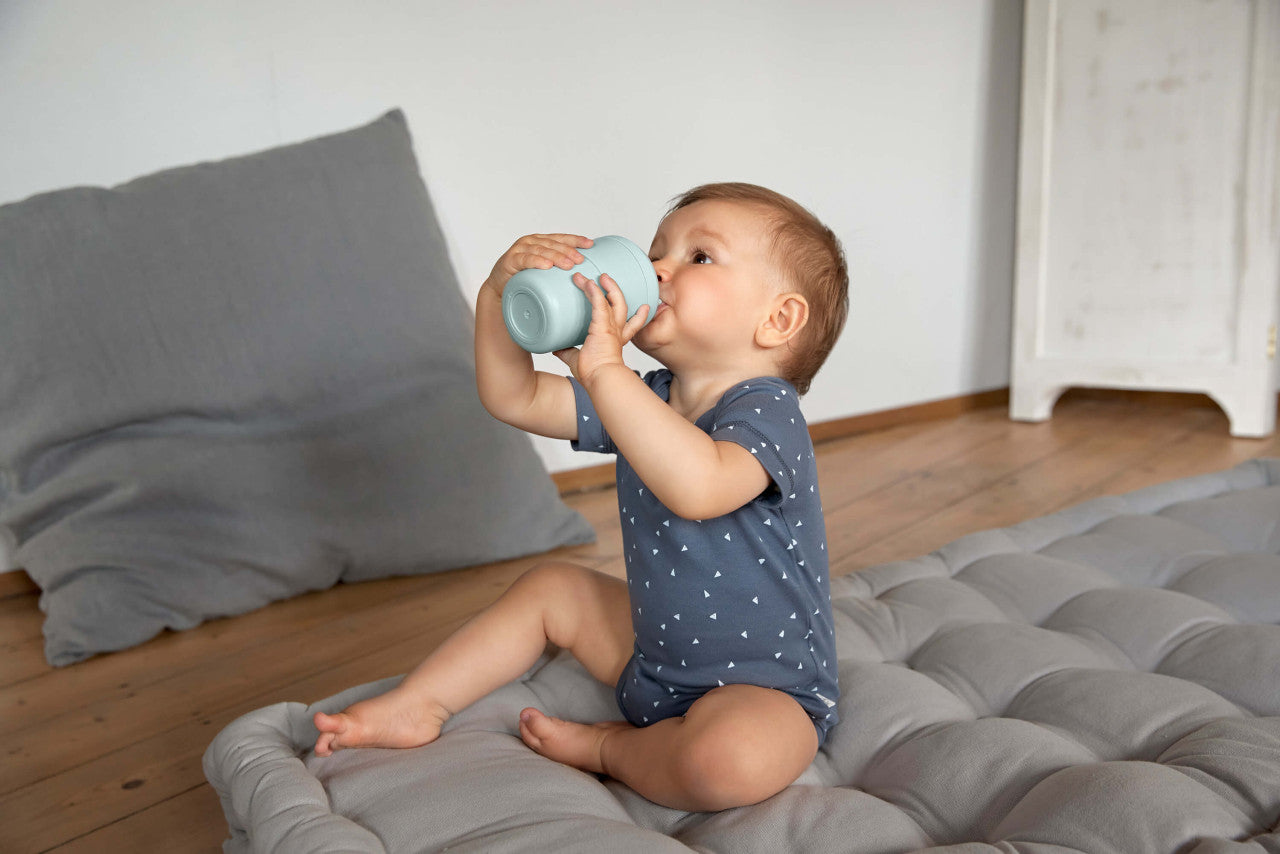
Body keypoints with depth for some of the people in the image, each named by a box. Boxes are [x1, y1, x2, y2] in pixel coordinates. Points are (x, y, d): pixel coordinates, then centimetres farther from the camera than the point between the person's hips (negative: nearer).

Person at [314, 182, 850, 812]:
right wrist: (499, 294, -12)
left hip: (765, 691, -7)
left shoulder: (767, 412, -25)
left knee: (728, 759, -37)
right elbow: (514, 399, 2)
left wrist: (603, 369, -46)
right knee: (550, 588, 14)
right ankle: (417, 704, 19)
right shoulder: (641, 401, 1)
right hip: (655, 657, 8)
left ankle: (611, 749, -7)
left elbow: (697, 487, -47)